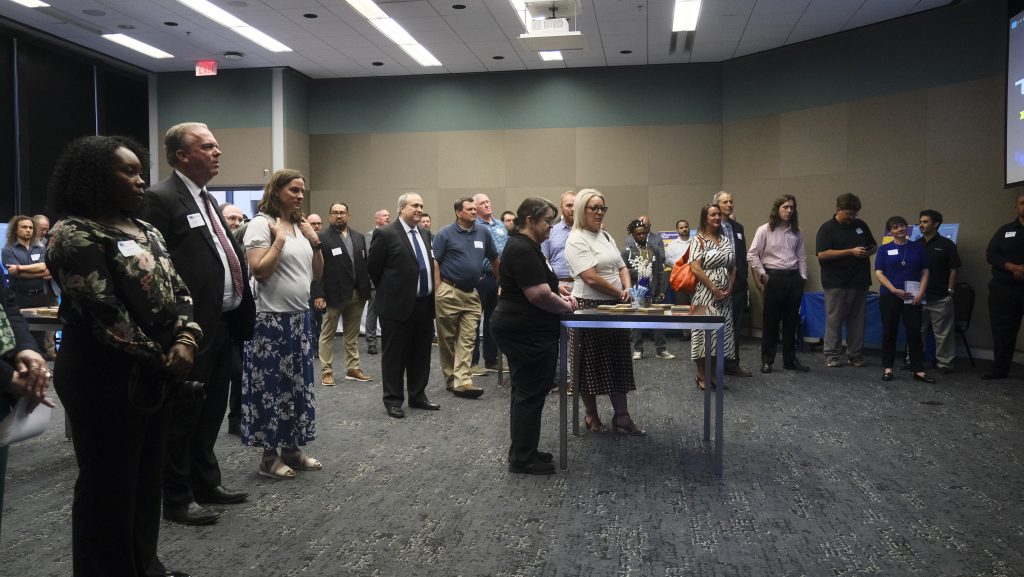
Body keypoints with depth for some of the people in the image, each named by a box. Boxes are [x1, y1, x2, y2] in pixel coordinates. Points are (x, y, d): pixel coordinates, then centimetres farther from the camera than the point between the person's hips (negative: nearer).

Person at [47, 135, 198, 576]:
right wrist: (158, 357, -13)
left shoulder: (146, 232, 13)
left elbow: (178, 291, 10)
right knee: (110, 485, 6)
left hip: (153, 373, 8)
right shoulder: (75, 234, -12)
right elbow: (104, 314, -19)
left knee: (147, 475, 17)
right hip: (105, 377, -8)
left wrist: (185, 341, -7)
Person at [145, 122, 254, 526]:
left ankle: (206, 482, 33)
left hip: (222, 325, 9)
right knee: (184, 415, 4)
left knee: (211, 411, 19)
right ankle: (177, 499, 18)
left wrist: (238, 312, 14)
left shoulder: (207, 200, 16)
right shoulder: (161, 198, -12)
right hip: (193, 327, -9)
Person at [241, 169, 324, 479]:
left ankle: (292, 449, 23)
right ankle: (269, 455, 11)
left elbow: (316, 274, 13)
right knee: (271, 385, 0)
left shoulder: (301, 226, 12)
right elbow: (259, 271, -19)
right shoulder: (260, 224, -9)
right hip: (271, 319, -7)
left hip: (300, 317, 8)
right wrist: (279, 239, -17)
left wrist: (316, 243, 1)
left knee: (297, 383, 12)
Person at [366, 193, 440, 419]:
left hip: (424, 305, 6)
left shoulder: (424, 233, 11)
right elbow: (372, 267, -4)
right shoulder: (386, 234, -10)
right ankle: (393, 400, 14)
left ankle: (417, 396, 26)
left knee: (420, 355, 14)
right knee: (395, 356, 4)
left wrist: (430, 296, 15)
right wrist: (388, 291, 5)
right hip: (398, 305, -6)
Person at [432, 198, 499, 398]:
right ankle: (450, 378, 19)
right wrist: (438, 291, -11)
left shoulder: (483, 232, 8)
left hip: (472, 294, 3)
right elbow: (435, 262, -5)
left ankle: (462, 381, -5)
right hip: (449, 292, -3)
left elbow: (494, 260, 18)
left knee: (467, 340, -3)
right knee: (447, 338, 6)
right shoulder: (446, 234, -2)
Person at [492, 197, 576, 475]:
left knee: (525, 393, 16)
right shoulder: (523, 249, -19)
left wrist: (559, 296, 9)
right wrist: (565, 306, -8)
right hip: (527, 334, -11)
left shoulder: (524, 246, 15)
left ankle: (523, 452, 27)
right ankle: (522, 459, 9)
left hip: (520, 330, 11)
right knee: (530, 394, -1)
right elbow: (539, 295, -25)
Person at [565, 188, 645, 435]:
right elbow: (591, 278, -20)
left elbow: (621, 267, 17)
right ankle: (591, 415, 18)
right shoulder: (576, 239, -12)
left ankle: (621, 417, 14)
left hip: (615, 307, 8)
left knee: (618, 362, 8)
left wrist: (627, 289, -3)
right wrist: (620, 293, -10)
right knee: (591, 363, 3)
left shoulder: (606, 236, 14)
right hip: (589, 307, -8)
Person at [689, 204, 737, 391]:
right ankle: (701, 375, 6)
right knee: (705, 332, -3)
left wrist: (729, 289, -2)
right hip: (705, 293, -6)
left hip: (725, 296, 6)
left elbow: (733, 267, 12)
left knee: (721, 333, 7)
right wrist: (714, 289, -15)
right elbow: (695, 269, -14)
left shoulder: (725, 240, 12)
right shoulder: (698, 240, -6)